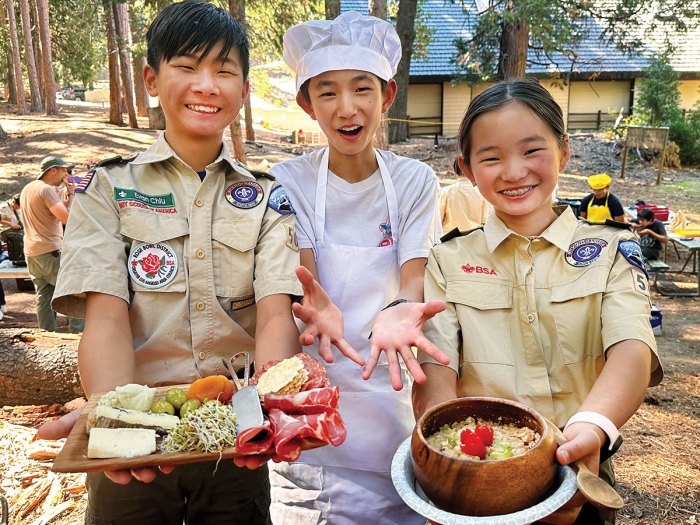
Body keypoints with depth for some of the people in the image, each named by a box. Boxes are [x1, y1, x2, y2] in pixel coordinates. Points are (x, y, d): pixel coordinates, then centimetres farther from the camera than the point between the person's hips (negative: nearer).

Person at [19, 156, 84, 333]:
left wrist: (65, 197, 16)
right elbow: (67, 218, -20)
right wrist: (71, 194, -8)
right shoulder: (46, 189, -12)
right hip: (50, 251, -9)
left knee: (43, 295, 9)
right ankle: (78, 330, -4)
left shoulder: (27, 189, 16)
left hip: (31, 252, 9)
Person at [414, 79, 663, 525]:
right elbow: (435, 370, -8)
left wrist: (592, 429, -33)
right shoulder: (448, 261, 3)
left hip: (577, 478, 0)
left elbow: (632, 350, -13)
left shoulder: (611, 251, 3)